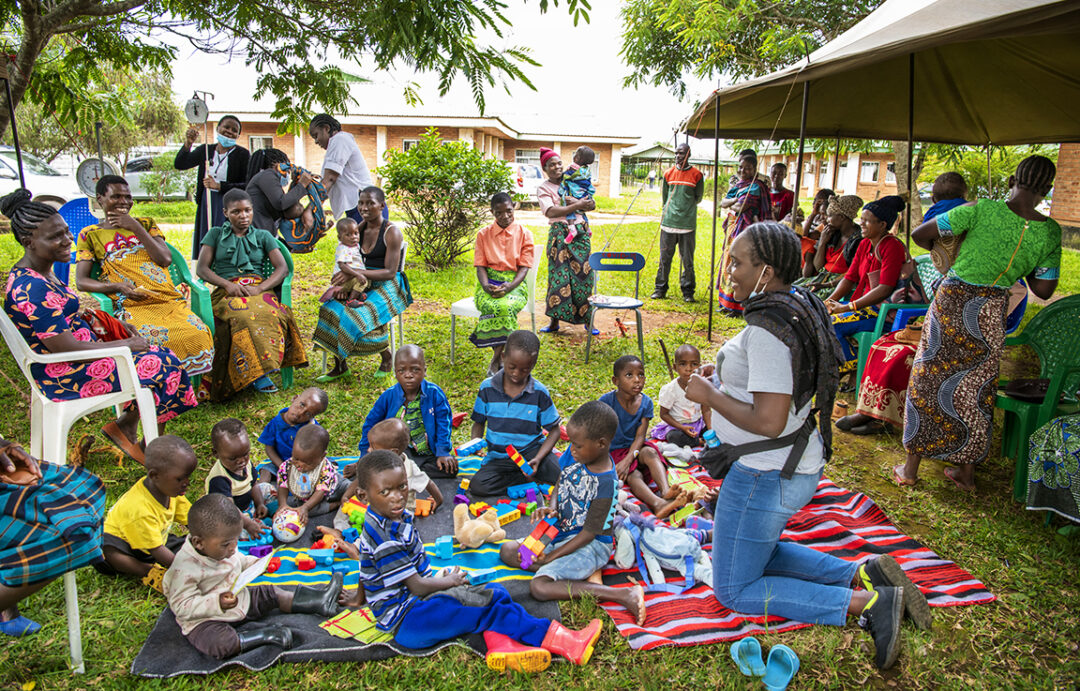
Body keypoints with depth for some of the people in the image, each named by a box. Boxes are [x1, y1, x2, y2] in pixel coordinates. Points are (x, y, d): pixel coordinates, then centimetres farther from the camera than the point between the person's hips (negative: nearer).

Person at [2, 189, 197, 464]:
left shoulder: (28, 274, 5)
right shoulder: (31, 289, -28)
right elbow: (67, 349, -27)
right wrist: (126, 345, -16)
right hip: (66, 376, -10)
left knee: (160, 356, 10)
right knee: (165, 367, -6)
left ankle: (125, 425, 12)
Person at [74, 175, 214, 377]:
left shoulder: (146, 224, 23)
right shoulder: (90, 235, 16)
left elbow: (166, 259, 6)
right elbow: (81, 281, 7)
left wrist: (135, 227, -1)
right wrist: (117, 287, -12)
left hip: (169, 300, 3)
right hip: (131, 307, -3)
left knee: (199, 335, -29)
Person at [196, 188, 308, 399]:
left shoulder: (263, 236, 21)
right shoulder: (215, 234, 20)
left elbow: (282, 268, 8)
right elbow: (202, 268, 9)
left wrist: (260, 288, -11)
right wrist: (228, 285, -11)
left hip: (259, 288, 1)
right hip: (226, 292, -1)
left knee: (270, 314, -37)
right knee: (243, 317, -38)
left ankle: (255, 372, -35)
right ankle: (260, 374, -40)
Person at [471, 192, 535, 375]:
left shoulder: (524, 234, 7)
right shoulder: (483, 234, 11)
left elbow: (524, 267, -1)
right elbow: (480, 266, 4)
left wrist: (509, 287, -20)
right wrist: (486, 286, -18)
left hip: (515, 284, -1)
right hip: (489, 283, 1)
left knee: (505, 306, -36)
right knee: (491, 306, -35)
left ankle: (496, 359, -19)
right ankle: (502, 357, -21)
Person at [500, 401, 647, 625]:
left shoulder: (606, 483, -27)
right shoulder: (574, 455, -8)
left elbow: (589, 534, -20)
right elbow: (560, 484, 11)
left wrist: (550, 557, -17)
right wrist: (551, 507, -11)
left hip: (592, 546, -9)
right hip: (562, 532, 9)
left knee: (539, 587, -25)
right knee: (508, 551, 1)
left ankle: (624, 595, -23)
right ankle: (584, 573, -8)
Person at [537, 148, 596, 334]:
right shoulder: (543, 188, 5)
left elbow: (592, 205, 10)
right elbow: (550, 211, -12)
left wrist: (573, 202, -9)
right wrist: (577, 205, -14)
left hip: (580, 233, 3)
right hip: (559, 234, -3)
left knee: (583, 274, 0)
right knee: (559, 275, -6)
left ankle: (587, 320, 7)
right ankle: (555, 321, 2)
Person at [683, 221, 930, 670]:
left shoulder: (767, 330, -28)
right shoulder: (798, 306, 3)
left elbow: (769, 422, -31)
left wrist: (710, 395, -18)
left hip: (768, 476, -10)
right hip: (799, 463, 10)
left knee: (734, 590, 7)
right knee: (758, 551, 30)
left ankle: (867, 603, -2)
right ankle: (863, 573, 16)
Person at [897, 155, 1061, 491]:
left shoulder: (983, 209, -15)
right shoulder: (1050, 232, -4)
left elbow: (920, 234, -11)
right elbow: (1044, 289, 3)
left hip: (952, 303, -3)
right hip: (991, 315, 3)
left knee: (928, 381, 9)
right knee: (975, 391, 16)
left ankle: (911, 467, 17)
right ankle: (967, 471, 28)